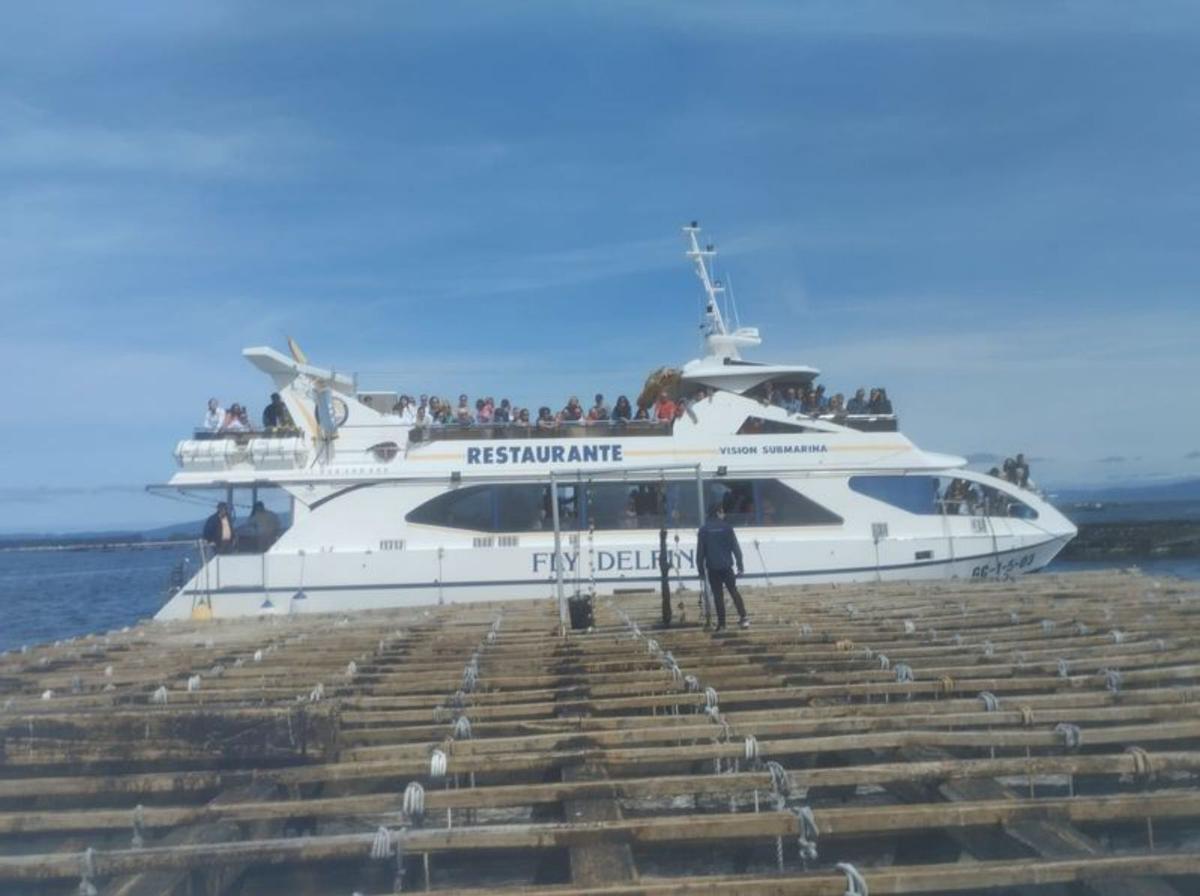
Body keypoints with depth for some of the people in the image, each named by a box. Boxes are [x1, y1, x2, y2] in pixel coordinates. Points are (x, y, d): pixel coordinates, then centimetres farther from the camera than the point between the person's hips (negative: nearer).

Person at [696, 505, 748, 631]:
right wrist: (740, 564, 2)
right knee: (734, 591, 9)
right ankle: (743, 618, 1)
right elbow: (736, 547, -3)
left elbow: (700, 551, 1)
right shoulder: (726, 527, -2)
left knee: (718, 595, 4)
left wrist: (700, 569, 6)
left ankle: (721, 623, 2)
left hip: (712, 568, 0)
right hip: (726, 566, 0)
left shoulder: (703, 530, 1)